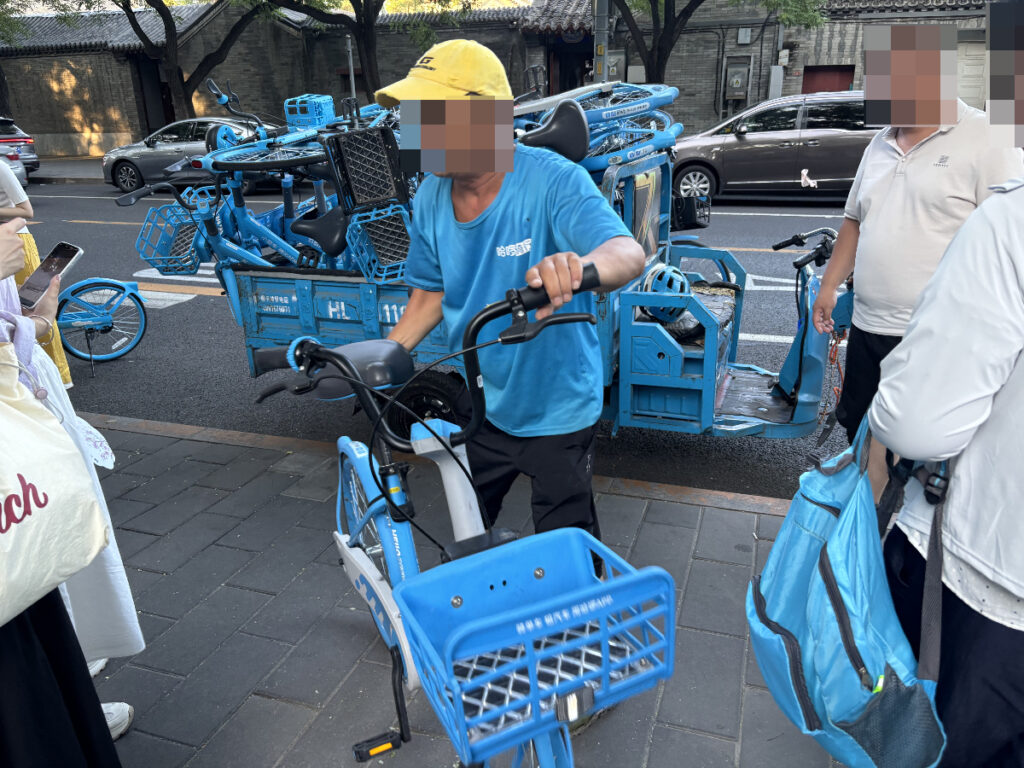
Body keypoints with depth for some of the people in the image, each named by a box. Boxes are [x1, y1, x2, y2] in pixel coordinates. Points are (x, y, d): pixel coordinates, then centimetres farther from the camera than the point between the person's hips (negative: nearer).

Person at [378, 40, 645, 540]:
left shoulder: (553, 182, -24)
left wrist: (578, 265, -61)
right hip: (475, 408, 5)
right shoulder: (431, 197, -6)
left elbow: (628, 254, -38)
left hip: (557, 410, -5)